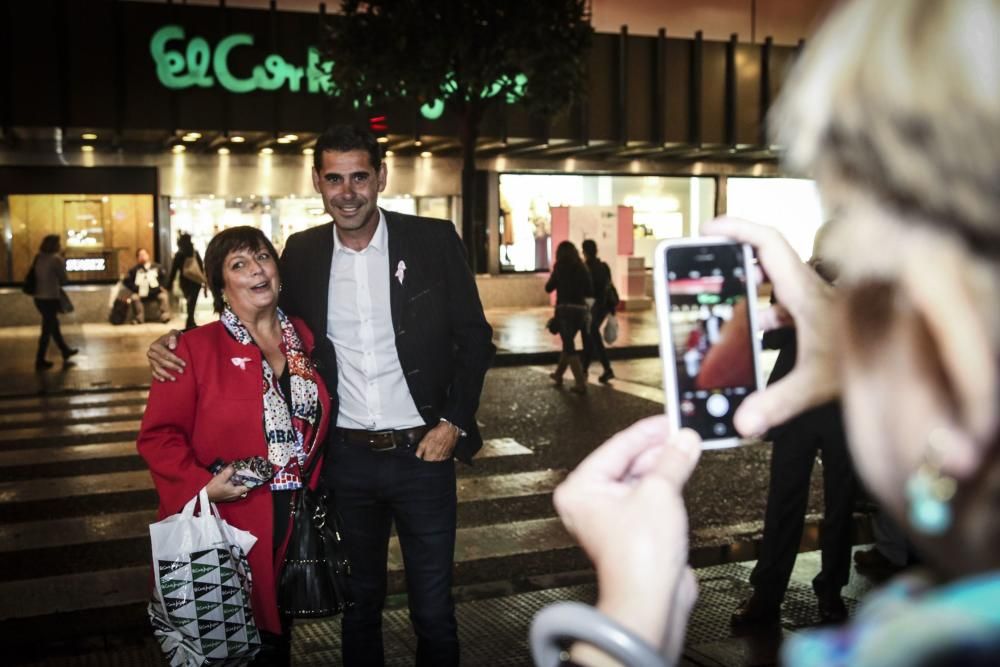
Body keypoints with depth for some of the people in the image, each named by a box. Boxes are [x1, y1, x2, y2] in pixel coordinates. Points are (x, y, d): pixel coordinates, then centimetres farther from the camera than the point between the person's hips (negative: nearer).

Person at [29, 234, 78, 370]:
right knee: (47, 330, 2)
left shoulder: (38, 258, 5)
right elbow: (63, 280, -9)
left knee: (53, 325, 23)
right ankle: (40, 361, 9)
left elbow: (44, 275, 13)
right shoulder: (56, 259, -17)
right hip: (50, 299, -8)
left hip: (39, 298, 8)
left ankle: (65, 351, 40)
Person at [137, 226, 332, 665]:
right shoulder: (196, 348, -9)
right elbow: (158, 436, -10)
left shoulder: (304, 340, 6)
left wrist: (314, 485, 6)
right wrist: (201, 485, -22)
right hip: (225, 526, -4)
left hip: (295, 523, 5)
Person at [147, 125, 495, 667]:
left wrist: (454, 423, -9)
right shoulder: (301, 253, 2)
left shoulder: (434, 241, -6)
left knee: (433, 612, 10)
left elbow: (474, 338, -1)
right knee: (359, 604, 19)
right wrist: (178, 349, -6)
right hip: (345, 459, 2)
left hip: (421, 453, -2)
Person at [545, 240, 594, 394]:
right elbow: (590, 292, 7)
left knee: (569, 346, -1)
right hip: (581, 310, 5)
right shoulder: (582, 268, 6)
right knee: (568, 343, 21)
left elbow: (548, 288, 2)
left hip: (565, 309, -5)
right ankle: (558, 374, 38)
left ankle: (581, 383, -9)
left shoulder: (560, 267, -4)